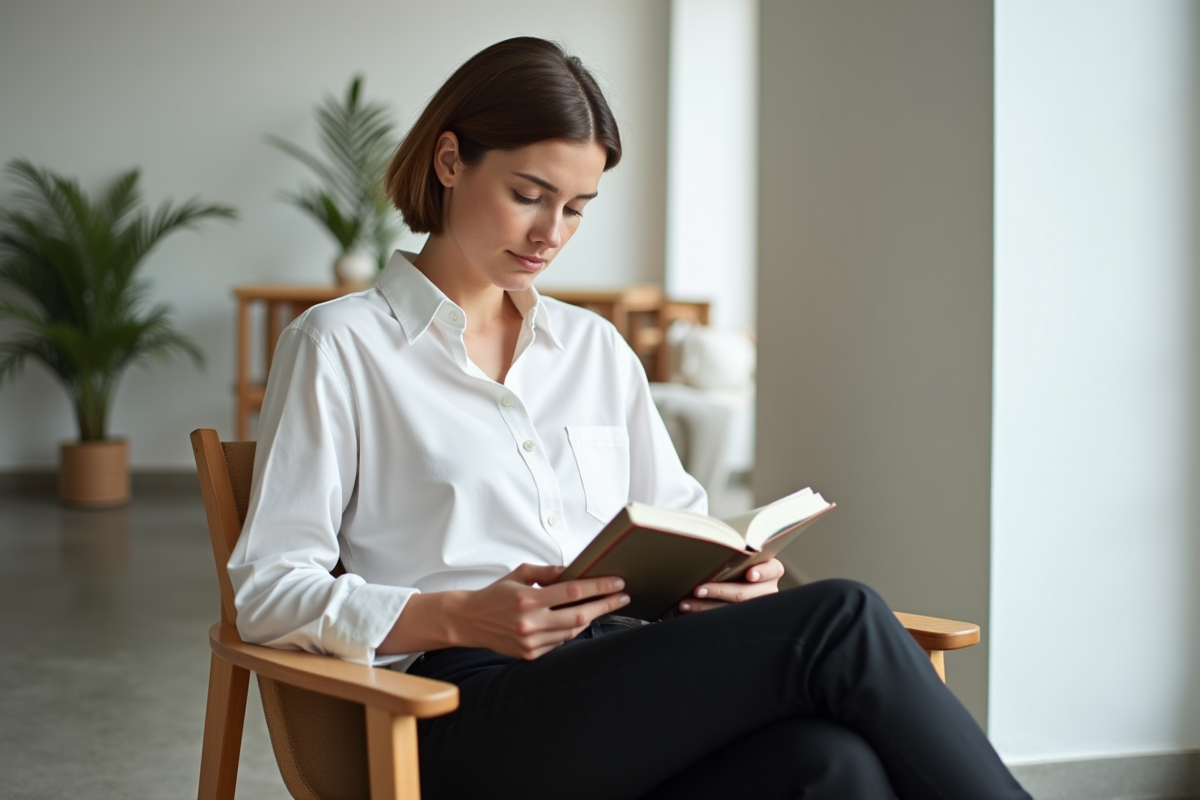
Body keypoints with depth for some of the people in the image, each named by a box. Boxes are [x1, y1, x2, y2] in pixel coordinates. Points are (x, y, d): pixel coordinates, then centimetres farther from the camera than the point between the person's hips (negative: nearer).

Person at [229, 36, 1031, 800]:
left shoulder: (596, 347, 24)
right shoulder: (339, 346, 8)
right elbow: (270, 586, 1)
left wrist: (728, 571, 1)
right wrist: (460, 617, -15)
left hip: (626, 677, 5)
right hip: (475, 715, -4)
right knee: (838, 624, -28)